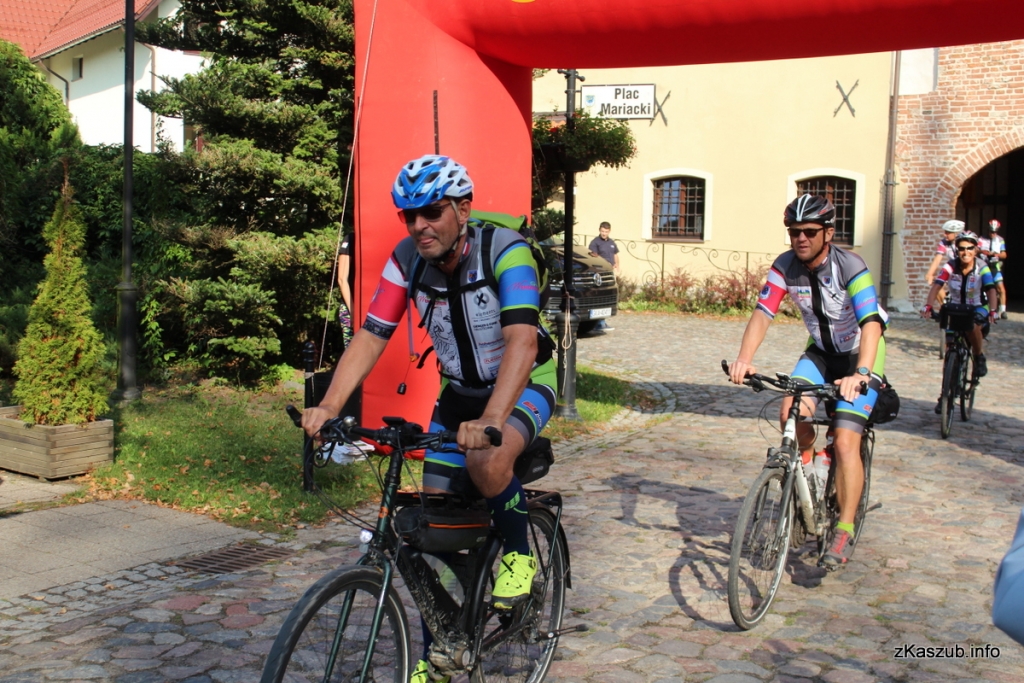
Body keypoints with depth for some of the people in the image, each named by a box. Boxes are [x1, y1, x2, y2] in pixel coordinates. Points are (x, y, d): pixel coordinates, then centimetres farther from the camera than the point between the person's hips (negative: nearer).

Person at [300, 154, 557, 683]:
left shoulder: (505, 251, -26)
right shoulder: (407, 261, -12)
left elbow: (521, 341, -38)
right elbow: (370, 338, -15)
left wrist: (490, 420, -52)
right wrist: (327, 407, -30)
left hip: (524, 384, -5)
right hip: (458, 390, 5)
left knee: (487, 461, -36)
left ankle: (518, 554, -5)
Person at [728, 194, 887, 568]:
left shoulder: (850, 267, -27)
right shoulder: (785, 266, -14)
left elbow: (871, 323, -37)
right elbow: (762, 313, -19)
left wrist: (860, 374, -53)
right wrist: (744, 359, -37)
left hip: (860, 354, -4)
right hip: (821, 351, 4)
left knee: (845, 442, -16)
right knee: (792, 411, -22)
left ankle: (845, 531, -4)